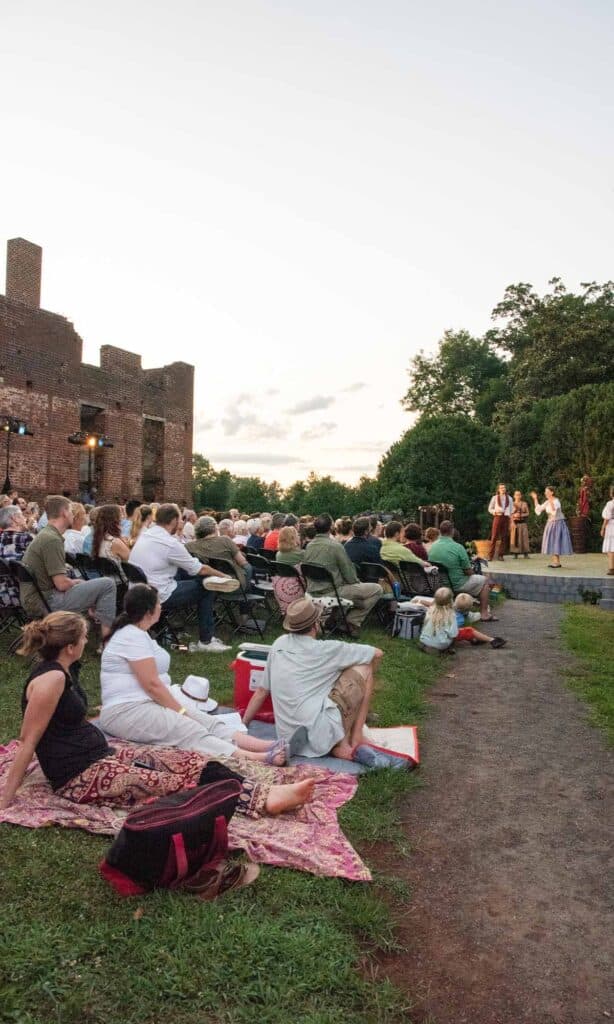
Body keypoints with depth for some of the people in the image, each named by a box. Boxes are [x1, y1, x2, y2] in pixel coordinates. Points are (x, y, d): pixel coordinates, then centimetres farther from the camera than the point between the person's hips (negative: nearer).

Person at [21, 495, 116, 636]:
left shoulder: (44, 534, 13)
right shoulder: (52, 540, -18)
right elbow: (62, 584, -21)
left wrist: (77, 582, 8)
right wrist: (79, 583, -2)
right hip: (45, 602, -10)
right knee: (107, 584, -13)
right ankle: (106, 636, -8)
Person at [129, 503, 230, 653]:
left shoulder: (144, 535, 6)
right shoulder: (170, 543, -18)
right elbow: (200, 569, -8)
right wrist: (221, 575, 8)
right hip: (159, 597, -8)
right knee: (205, 587, 5)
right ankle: (206, 641, 10)